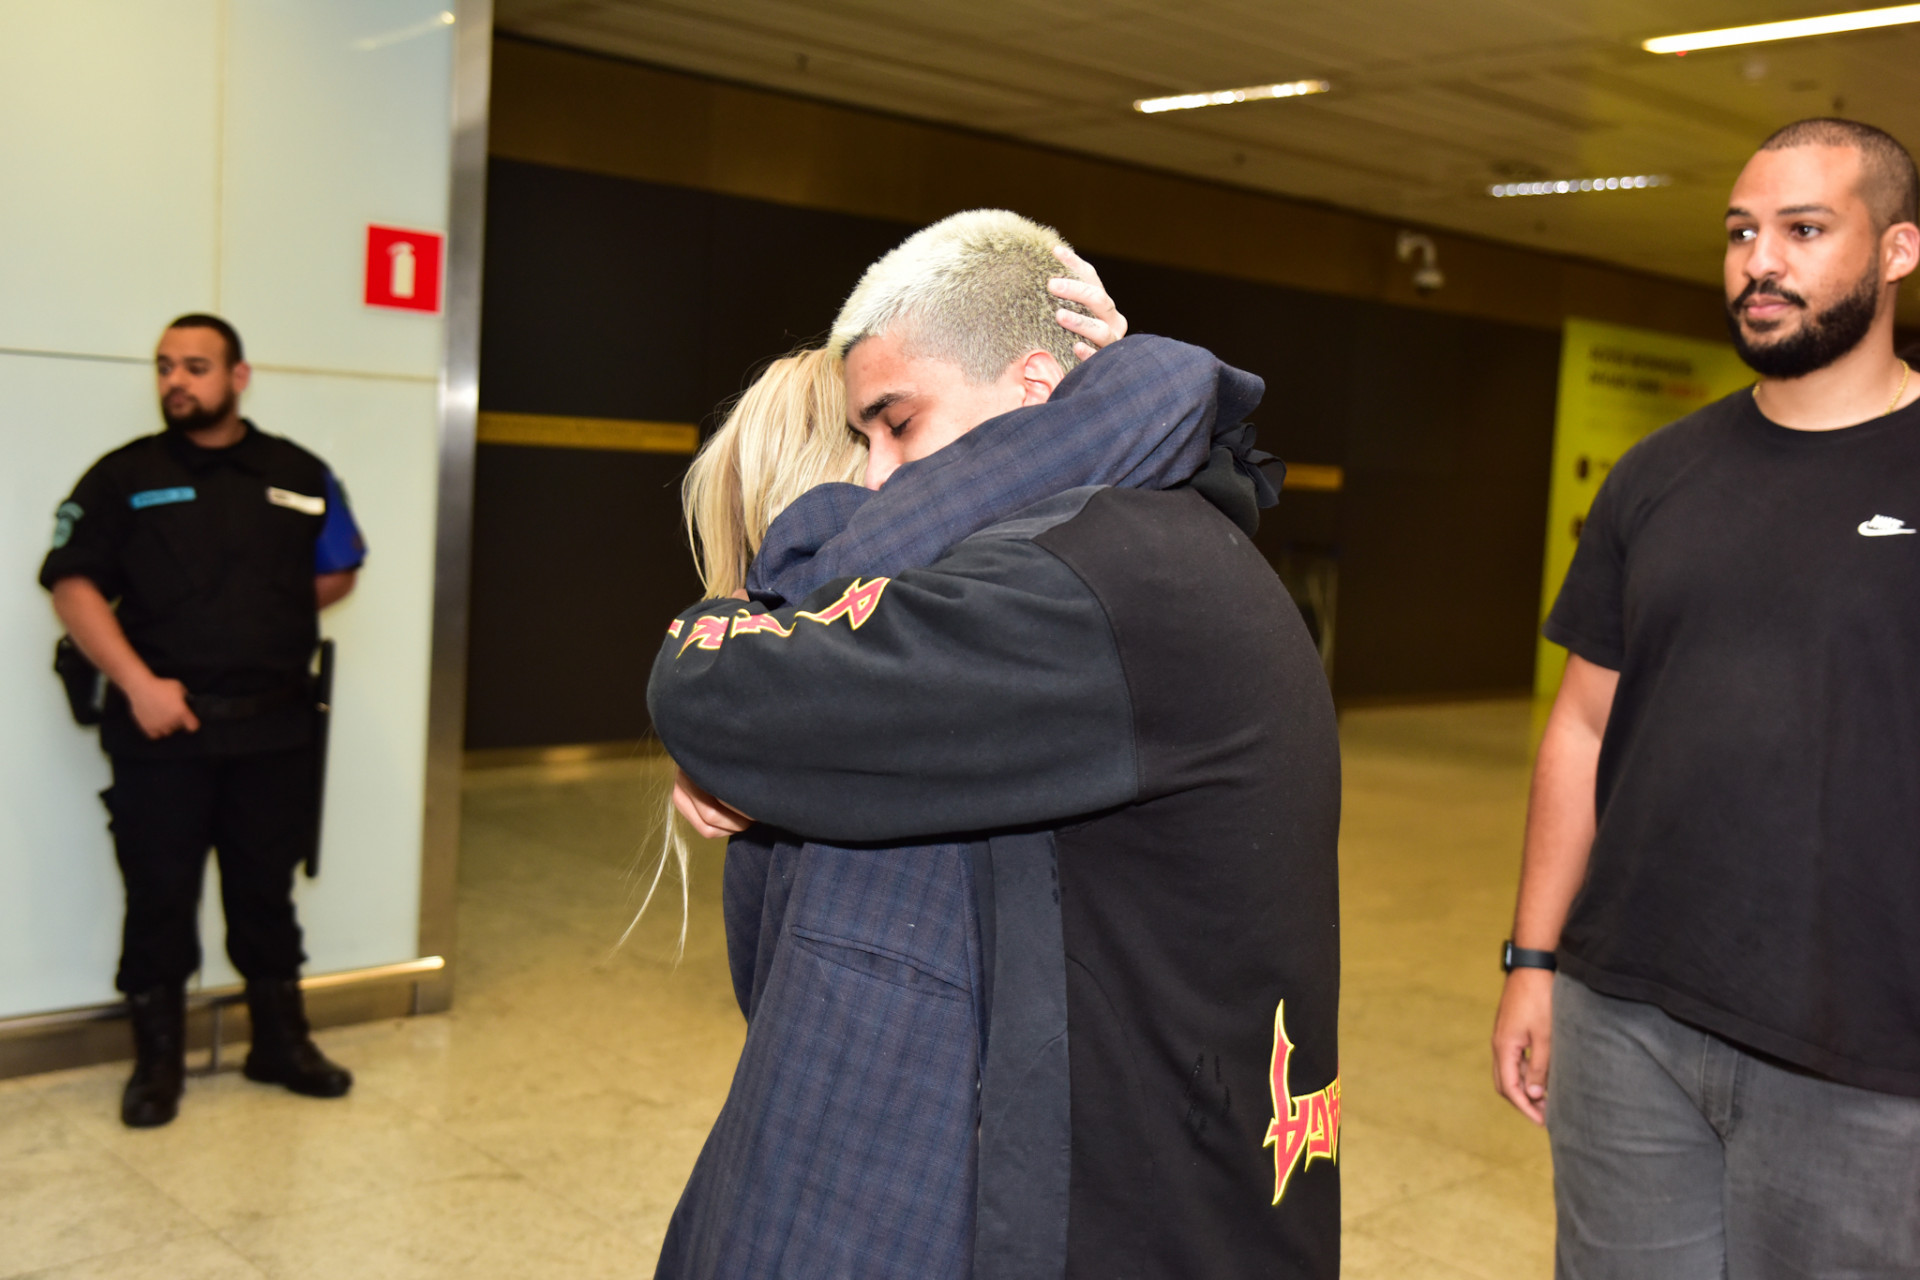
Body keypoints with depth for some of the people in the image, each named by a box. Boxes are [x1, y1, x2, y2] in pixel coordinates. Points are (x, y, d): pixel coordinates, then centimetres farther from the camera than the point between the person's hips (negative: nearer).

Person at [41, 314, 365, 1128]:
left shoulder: (298, 475, 8)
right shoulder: (125, 476, 0)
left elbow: (338, 574, 18)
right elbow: (72, 584, -6)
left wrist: (262, 624, 7)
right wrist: (138, 681, -17)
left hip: (273, 730, 2)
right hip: (162, 732, -2)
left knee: (265, 893, 13)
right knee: (160, 899, 4)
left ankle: (281, 1044, 27)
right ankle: (157, 1062, 19)